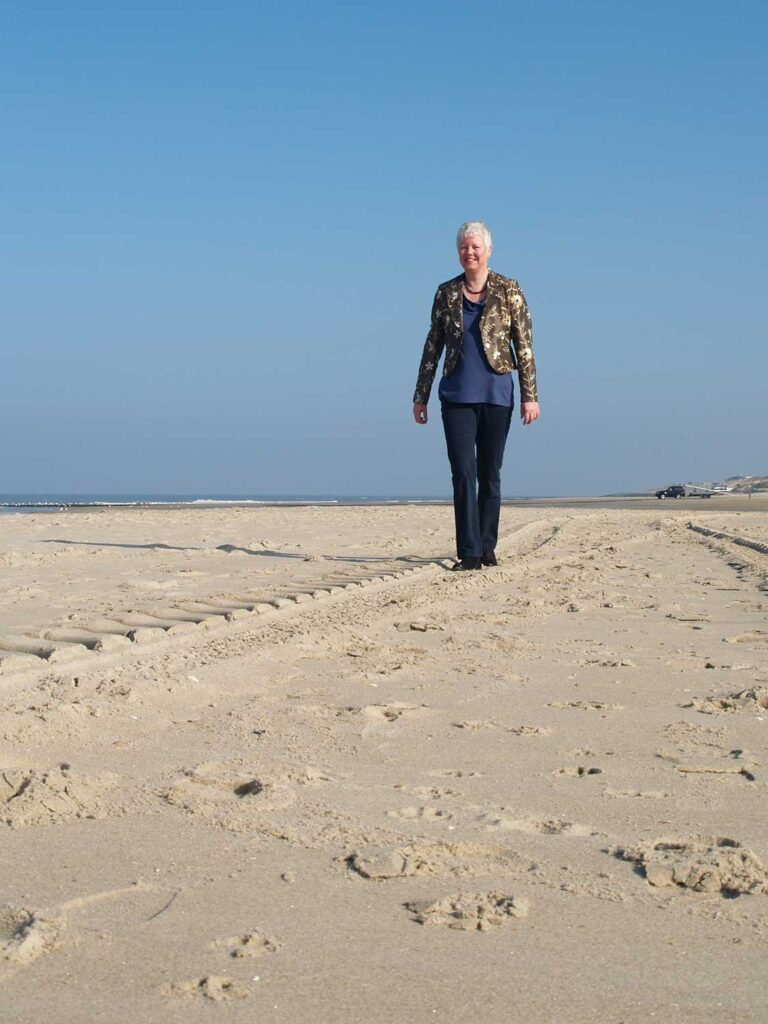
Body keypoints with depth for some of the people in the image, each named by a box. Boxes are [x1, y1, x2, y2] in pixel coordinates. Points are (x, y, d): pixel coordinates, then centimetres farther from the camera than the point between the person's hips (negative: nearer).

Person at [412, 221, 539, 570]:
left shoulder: (508, 290, 1)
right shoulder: (447, 293, 8)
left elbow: (524, 345, 0)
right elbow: (433, 346, 11)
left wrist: (530, 395, -5)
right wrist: (421, 396, 9)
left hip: (496, 395, -1)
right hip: (456, 395, 1)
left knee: (490, 475, 6)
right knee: (463, 473, -8)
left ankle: (487, 548, 17)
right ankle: (468, 553, -8)